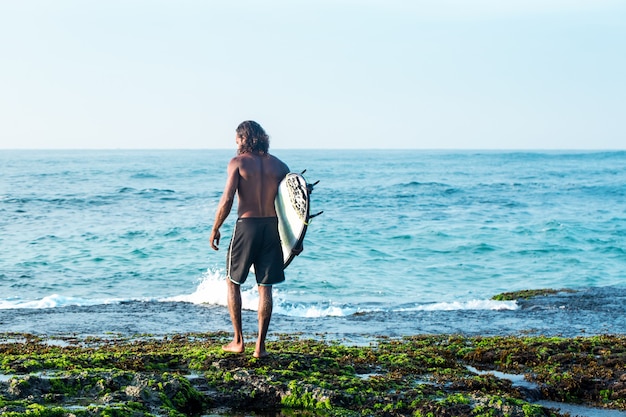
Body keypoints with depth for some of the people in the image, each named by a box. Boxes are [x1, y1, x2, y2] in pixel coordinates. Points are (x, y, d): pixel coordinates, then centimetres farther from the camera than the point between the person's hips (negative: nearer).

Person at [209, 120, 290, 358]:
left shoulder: (238, 162, -3)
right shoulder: (278, 165, 8)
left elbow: (227, 200, -12)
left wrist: (215, 229, -1)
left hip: (246, 225, -3)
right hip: (272, 226, 3)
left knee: (233, 281, 14)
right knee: (265, 287, 7)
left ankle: (238, 341, 12)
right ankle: (260, 345, 5)